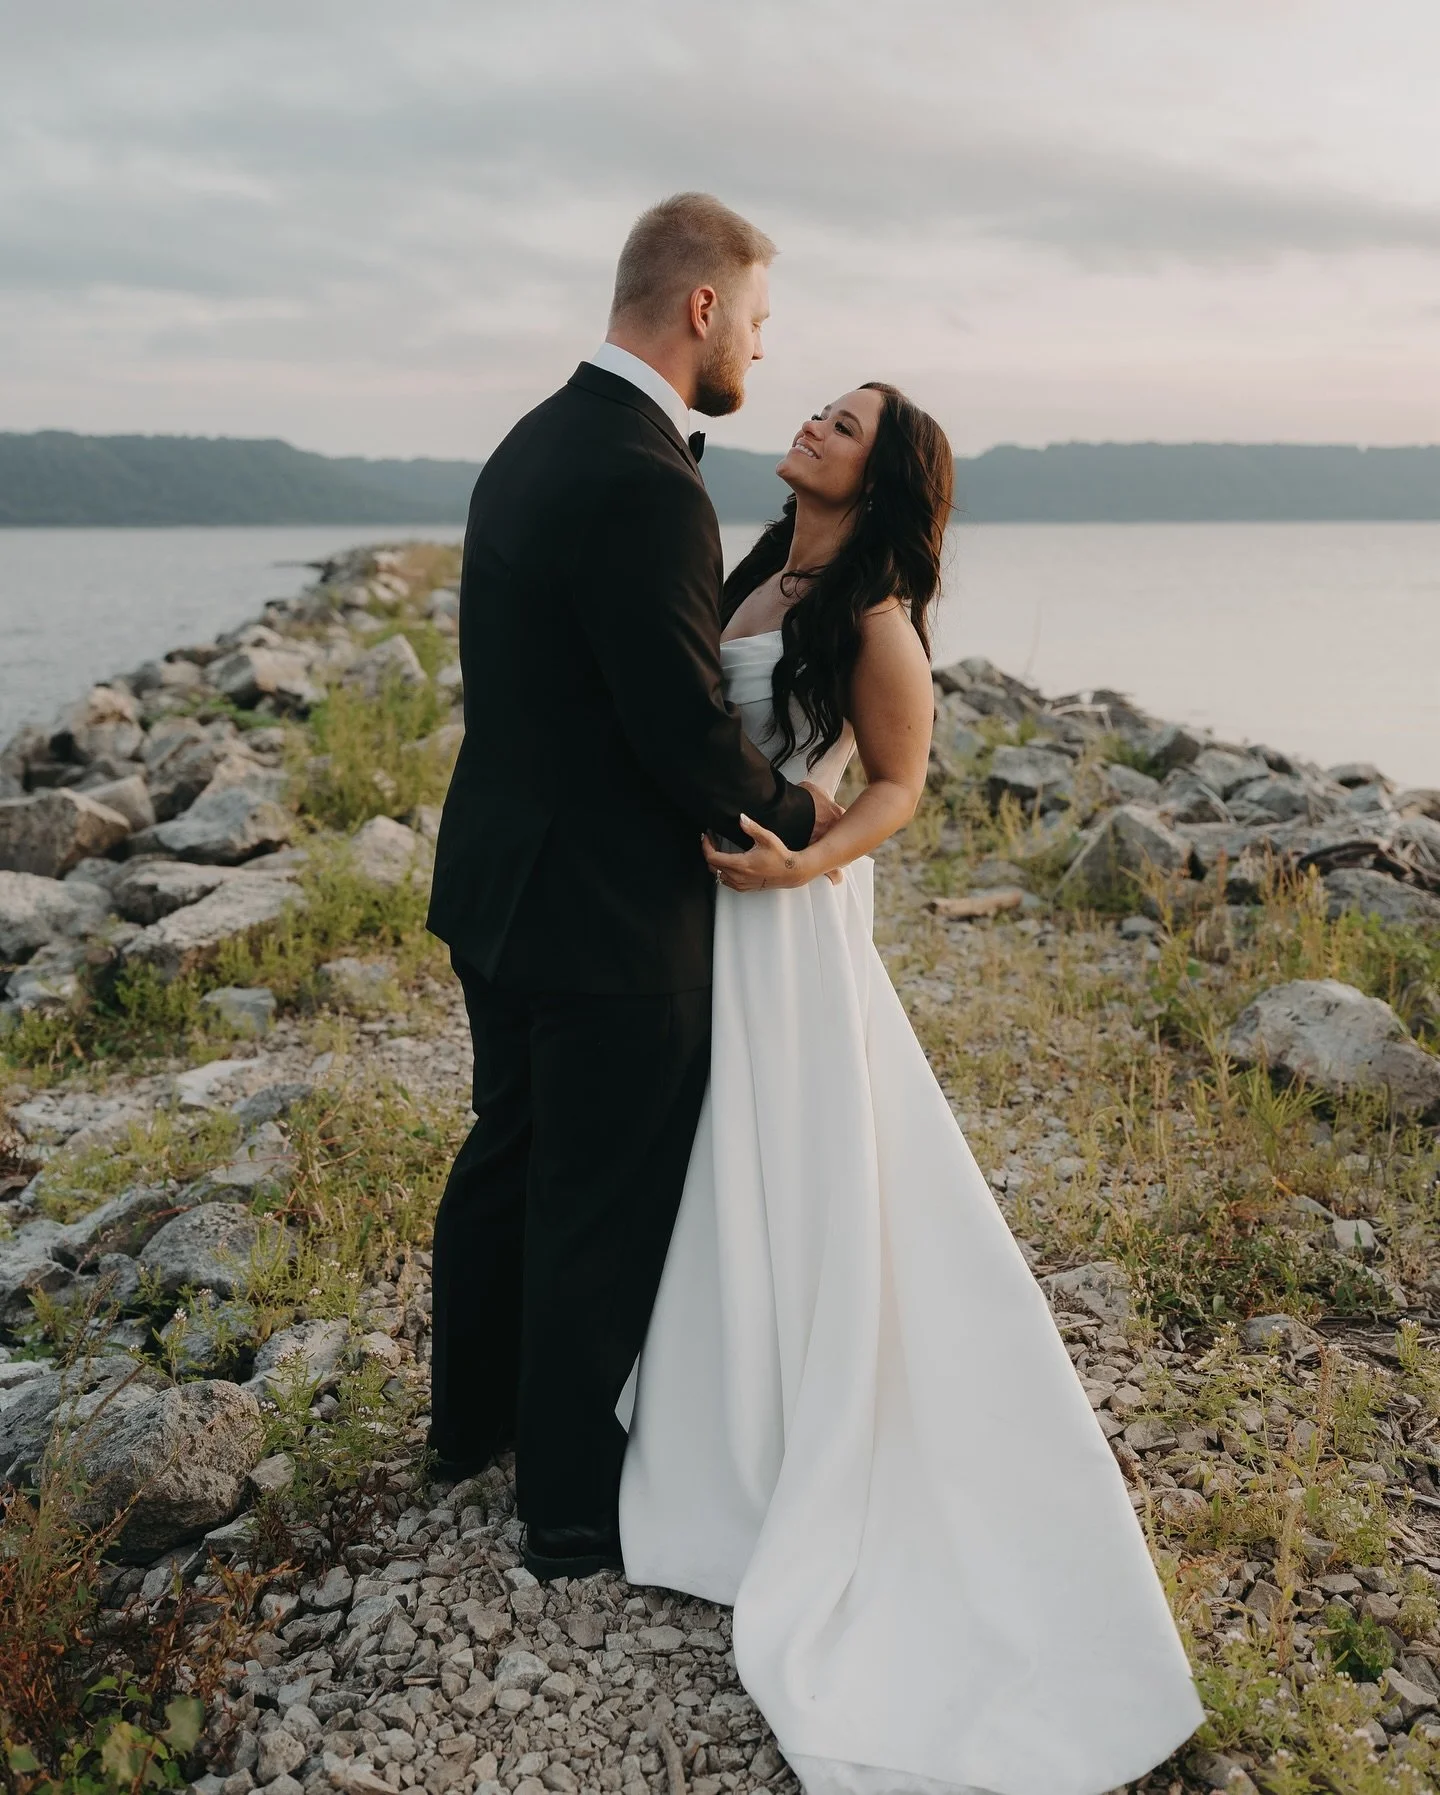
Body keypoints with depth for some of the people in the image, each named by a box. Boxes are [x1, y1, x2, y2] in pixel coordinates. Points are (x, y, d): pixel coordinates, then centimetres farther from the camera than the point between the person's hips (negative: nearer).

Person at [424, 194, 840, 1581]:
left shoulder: (534, 442, 7)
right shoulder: (644, 484, -23)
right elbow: (688, 736, -23)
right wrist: (797, 815, -5)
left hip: (498, 889, 10)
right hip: (608, 916, -9)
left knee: (507, 1155, 23)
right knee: (604, 1207, 7)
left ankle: (471, 1416, 44)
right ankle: (576, 1506, 26)